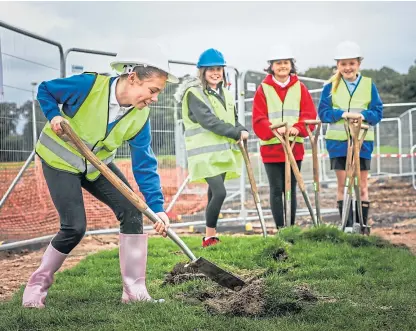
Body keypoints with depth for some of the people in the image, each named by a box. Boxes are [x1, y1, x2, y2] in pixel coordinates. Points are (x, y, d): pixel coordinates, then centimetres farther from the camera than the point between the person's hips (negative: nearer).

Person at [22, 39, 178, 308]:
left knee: (132, 211, -10)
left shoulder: (140, 117, -16)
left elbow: (145, 165, -15)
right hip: (60, 160, -5)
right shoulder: (89, 85, -30)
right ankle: (37, 286, 6)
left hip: (98, 165, 5)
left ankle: (135, 291, -3)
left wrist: (157, 207, -23)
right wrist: (54, 116, -29)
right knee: (75, 227, -16)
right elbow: (45, 90, -12)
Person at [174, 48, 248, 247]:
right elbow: (209, 121, -19)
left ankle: (211, 237, 17)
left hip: (222, 151, 7)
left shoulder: (224, 93, 16)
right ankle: (209, 238, -7)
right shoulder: (194, 93, -9)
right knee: (219, 192, -17)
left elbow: (233, 119, 17)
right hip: (205, 152, -7)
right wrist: (236, 133, -19)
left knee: (214, 194, 10)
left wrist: (242, 130, -6)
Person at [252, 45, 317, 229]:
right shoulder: (263, 89, 0)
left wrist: (297, 128, -19)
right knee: (276, 189, 0)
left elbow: (310, 114, 0)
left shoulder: (299, 88, 7)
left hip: (295, 146, 2)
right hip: (271, 147, -2)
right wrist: (274, 129, -25)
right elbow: (258, 119, -6)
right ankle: (280, 229, 6)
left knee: (291, 188, 8)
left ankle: (291, 227, 14)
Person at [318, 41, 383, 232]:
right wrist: (342, 113, -18)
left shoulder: (369, 85, 4)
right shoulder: (331, 87, 4)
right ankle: (347, 226, 6)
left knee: (362, 185, 3)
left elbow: (378, 112, 2)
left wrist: (364, 115, -19)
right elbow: (323, 112, 0)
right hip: (338, 141, 0)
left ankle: (362, 225, 11)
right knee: (342, 184, 1)